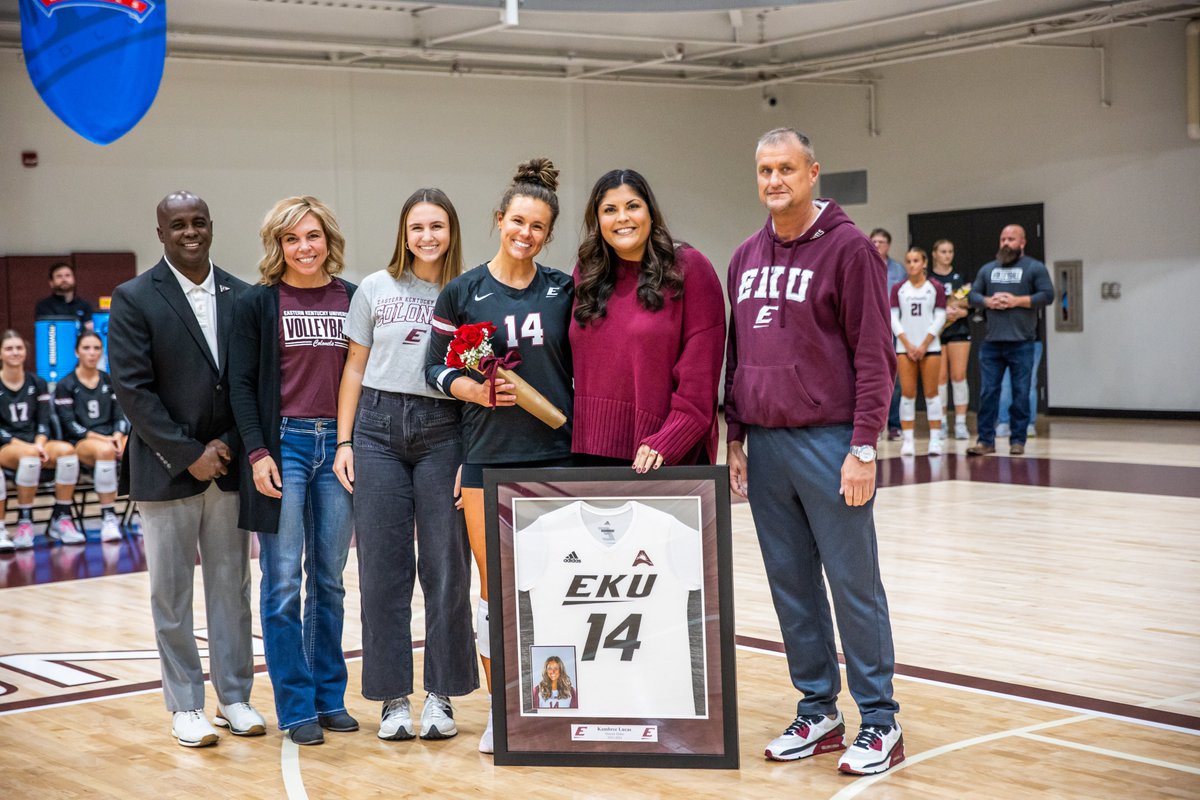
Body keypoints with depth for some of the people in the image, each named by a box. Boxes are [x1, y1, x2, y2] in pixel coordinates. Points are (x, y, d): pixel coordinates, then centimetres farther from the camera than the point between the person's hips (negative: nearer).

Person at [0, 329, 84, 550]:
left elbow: (44, 420, 9)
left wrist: (40, 444, -12)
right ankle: (24, 522, -30)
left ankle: (61, 519, -23)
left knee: (66, 450, -28)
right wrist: (24, 446, -18)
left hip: (34, 443, 4)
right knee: (29, 455, -39)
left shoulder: (37, 383, 16)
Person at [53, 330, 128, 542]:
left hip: (110, 438, 4)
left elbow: (119, 416, 13)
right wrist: (101, 439, -16)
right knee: (105, 450, -39)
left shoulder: (109, 382, 18)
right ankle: (108, 517, -33)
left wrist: (117, 436, -10)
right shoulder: (66, 385, 5)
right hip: (80, 442, -4)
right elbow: (70, 424, -4)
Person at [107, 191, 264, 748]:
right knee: (171, 593, 4)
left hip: (229, 466, 3)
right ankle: (185, 706, 14)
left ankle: (234, 696, 20)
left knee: (231, 588, 9)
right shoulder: (135, 299, -4)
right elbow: (132, 388, -9)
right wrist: (189, 454, -13)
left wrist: (229, 445, -7)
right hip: (166, 469, -3)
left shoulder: (242, 297, 6)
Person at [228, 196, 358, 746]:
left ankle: (330, 697, 19)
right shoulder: (257, 304, 0)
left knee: (329, 581, 9)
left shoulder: (353, 300, 7)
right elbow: (241, 384, -1)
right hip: (283, 443, -3)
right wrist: (257, 453, -10)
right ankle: (296, 706, 7)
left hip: (339, 446, 3)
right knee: (283, 583, -1)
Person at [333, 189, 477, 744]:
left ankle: (442, 694, 14)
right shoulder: (376, 290, 7)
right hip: (379, 427, 1)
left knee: (445, 566, 2)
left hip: (443, 432, -1)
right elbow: (355, 369, 11)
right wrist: (345, 441, 4)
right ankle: (393, 698, 12)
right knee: (383, 567, 3)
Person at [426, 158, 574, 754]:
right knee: (495, 585, 3)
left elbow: (582, 365, 12)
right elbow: (437, 367, 4)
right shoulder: (463, 292, 2)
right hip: (487, 457, -1)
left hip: (554, 453, 1)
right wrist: (480, 391, -13)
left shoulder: (563, 290, 6)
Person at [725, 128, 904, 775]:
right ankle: (817, 711, 21)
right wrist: (736, 438, 13)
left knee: (854, 584, 0)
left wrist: (864, 448, -14)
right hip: (765, 446, 6)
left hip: (829, 442, -6)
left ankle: (879, 722, 9)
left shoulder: (847, 248, -6)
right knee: (791, 587, 10)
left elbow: (874, 356, -9)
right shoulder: (746, 257, 13)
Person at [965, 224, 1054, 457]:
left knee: (1021, 393, 1)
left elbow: (1047, 295, -5)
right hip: (991, 342, 3)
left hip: (1021, 343, -3)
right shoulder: (988, 269, 16)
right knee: (987, 392, 0)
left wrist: (1017, 301, -12)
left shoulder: (1034, 267, 4)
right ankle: (986, 440, 4)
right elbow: (972, 294, 14)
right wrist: (988, 301, -6)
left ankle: (1018, 441, 9)